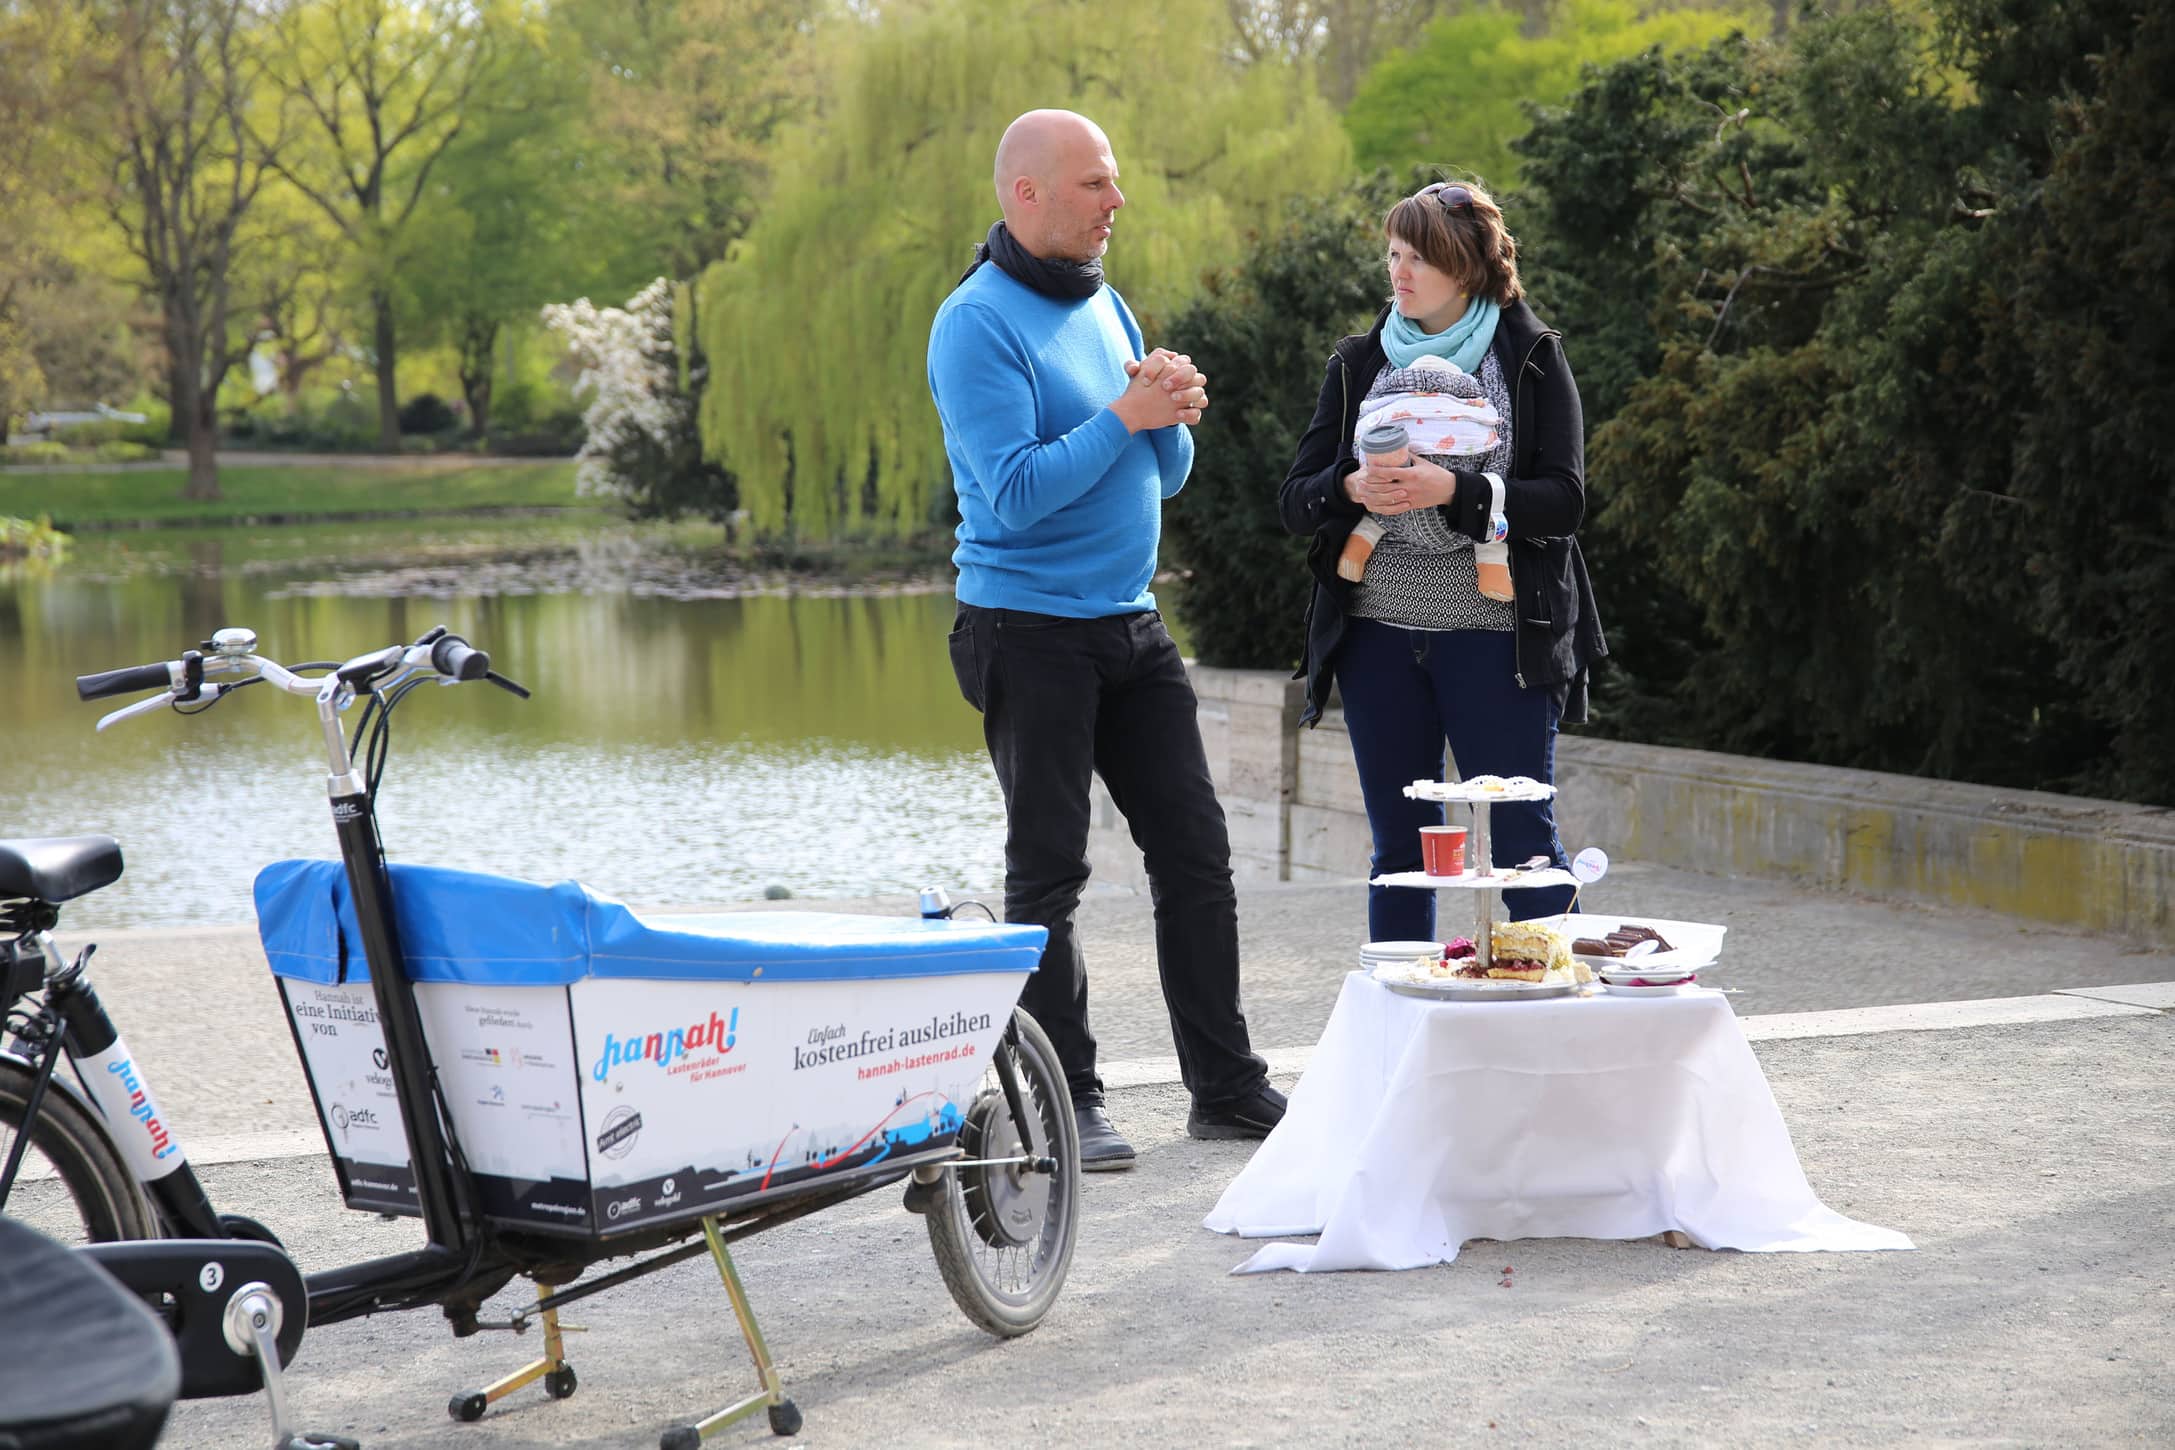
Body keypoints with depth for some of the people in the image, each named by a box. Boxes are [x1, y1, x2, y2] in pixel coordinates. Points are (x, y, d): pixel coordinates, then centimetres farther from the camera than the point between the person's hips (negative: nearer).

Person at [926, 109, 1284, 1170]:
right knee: (1048, 872, -2)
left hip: (1130, 624, 7)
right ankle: (1066, 1102, 5)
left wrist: (1174, 416, -4)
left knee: (1196, 853, 6)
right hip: (1028, 630, -7)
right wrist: (1127, 415, -20)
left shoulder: (1106, 307, 13)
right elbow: (1015, 491, -20)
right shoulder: (978, 323, -11)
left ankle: (1225, 1084, 13)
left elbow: (1168, 475, 17)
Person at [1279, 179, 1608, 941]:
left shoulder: (1532, 358, 2)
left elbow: (1563, 499, -7)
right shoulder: (1358, 363, 11)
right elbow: (1295, 498, 8)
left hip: (1495, 634, -3)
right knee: (1399, 846, 7)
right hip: (1378, 629, 3)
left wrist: (1454, 491, -20)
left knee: (1525, 840, -3)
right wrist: (1351, 489, -14)